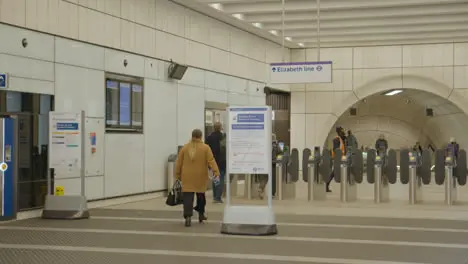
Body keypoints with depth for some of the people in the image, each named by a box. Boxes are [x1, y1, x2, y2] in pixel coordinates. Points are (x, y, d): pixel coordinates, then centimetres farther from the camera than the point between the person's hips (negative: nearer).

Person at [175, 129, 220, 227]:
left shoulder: (185, 147, 2)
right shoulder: (205, 148, -3)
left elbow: (179, 163, 5)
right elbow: (211, 161, -11)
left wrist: (178, 175, 13)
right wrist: (216, 172, -14)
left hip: (187, 177, 0)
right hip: (200, 177, 0)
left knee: (188, 197, -5)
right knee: (201, 194, 20)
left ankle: (188, 216, -20)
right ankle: (201, 213, 32)